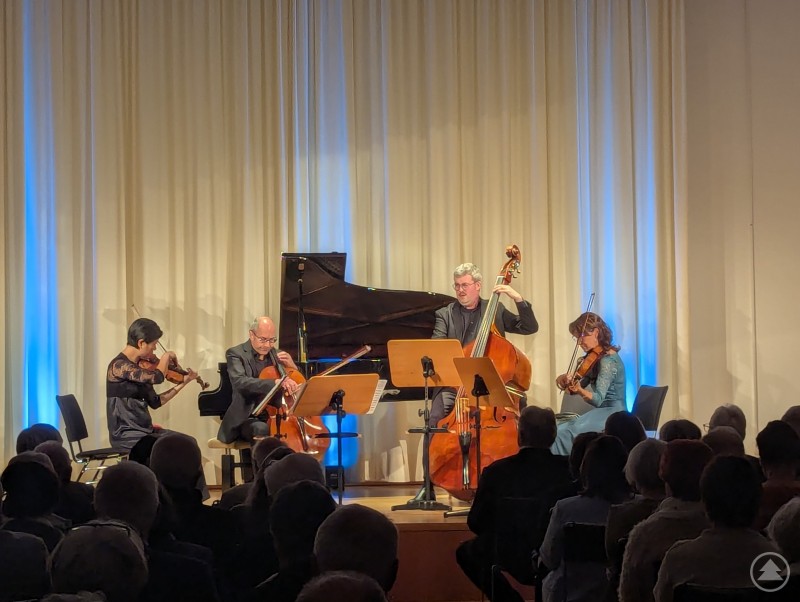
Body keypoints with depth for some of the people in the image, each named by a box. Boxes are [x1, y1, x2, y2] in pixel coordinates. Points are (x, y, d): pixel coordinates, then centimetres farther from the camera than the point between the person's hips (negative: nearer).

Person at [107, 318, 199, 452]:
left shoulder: (141, 366, 10)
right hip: (125, 436, -9)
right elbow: (157, 377, -28)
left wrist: (183, 382, 15)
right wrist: (167, 356, -9)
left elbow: (155, 402, 15)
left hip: (144, 430, 9)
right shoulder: (119, 366, -16)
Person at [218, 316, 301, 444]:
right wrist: (275, 382, -37)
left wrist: (291, 366, -2)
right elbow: (240, 382, -24)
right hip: (248, 418, -5)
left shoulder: (277, 354, 14)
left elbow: (299, 384, 18)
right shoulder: (236, 353, -4)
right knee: (261, 429, -36)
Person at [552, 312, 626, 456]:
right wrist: (567, 381, -10)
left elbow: (597, 399, -25)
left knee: (562, 435, -24)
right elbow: (581, 385, 12)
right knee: (557, 431, -6)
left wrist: (580, 390, -44)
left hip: (612, 415, -9)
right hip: (603, 413, 9)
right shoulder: (597, 358, 14)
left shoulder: (608, 361, -15)